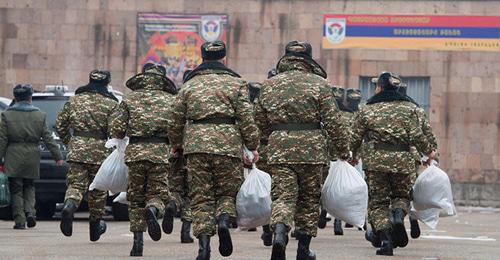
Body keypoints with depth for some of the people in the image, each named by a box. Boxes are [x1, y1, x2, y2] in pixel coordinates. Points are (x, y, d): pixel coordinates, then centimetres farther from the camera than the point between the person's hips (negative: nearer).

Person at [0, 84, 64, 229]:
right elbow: (48, 139, 4)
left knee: (16, 190, 3)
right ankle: (30, 212, -3)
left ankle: (19, 220, -2)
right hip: (32, 158, 2)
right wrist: (58, 156, 9)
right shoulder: (40, 115, 4)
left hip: (13, 158, -2)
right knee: (29, 187, 17)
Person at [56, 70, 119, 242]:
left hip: (77, 149, 2)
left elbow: (60, 125, 11)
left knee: (76, 184, 0)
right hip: (100, 150, -2)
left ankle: (69, 205, -32)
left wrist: (69, 142, 22)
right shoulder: (111, 103, -2)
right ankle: (95, 224, 22)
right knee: (98, 189, 12)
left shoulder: (74, 100, 9)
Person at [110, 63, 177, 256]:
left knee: (136, 199, 11)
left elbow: (116, 128, 1)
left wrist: (120, 142, 21)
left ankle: (138, 241, 7)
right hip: (162, 153, -1)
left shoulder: (130, 99, 10)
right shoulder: (170, 100, 10)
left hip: (135, 152, 1)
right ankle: (153, 210, -30)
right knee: (157, 194, 7)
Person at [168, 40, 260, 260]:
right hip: (228, 143, -1)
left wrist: (176, 143, 31)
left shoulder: (189, 84, 13)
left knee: (201, 195, 5)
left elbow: (177, 118, 15)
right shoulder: (235, 83, 7)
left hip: (196, 143, 1)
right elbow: (246, 118, 1)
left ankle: (203, 238, -9)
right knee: (228, 190, 11)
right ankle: (224, 219, -18)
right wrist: (253, 147, 7)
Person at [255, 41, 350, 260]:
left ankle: (279, 232, -31)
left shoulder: (269, 85, 9)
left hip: (279, 149, 1)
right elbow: (333, 121, -4)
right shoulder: (318, 84, -1)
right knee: (309, 198, 12)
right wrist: (344, 149, 5)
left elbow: (261, 121, 17)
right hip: (311, 148, -1)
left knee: (283, 196, -2)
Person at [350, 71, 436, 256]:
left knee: (378, 201, 8)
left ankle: (385, 239, -8)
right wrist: (429, 151, 14)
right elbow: (416, 136, -3)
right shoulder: (408, 108, 4)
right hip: (402, 160, 1)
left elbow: (355, 138, 6)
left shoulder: (367, 110, 3)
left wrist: (351, 157, 24)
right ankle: (399, 214, -13)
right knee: (402, 194, 20)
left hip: (375, 160, -1)